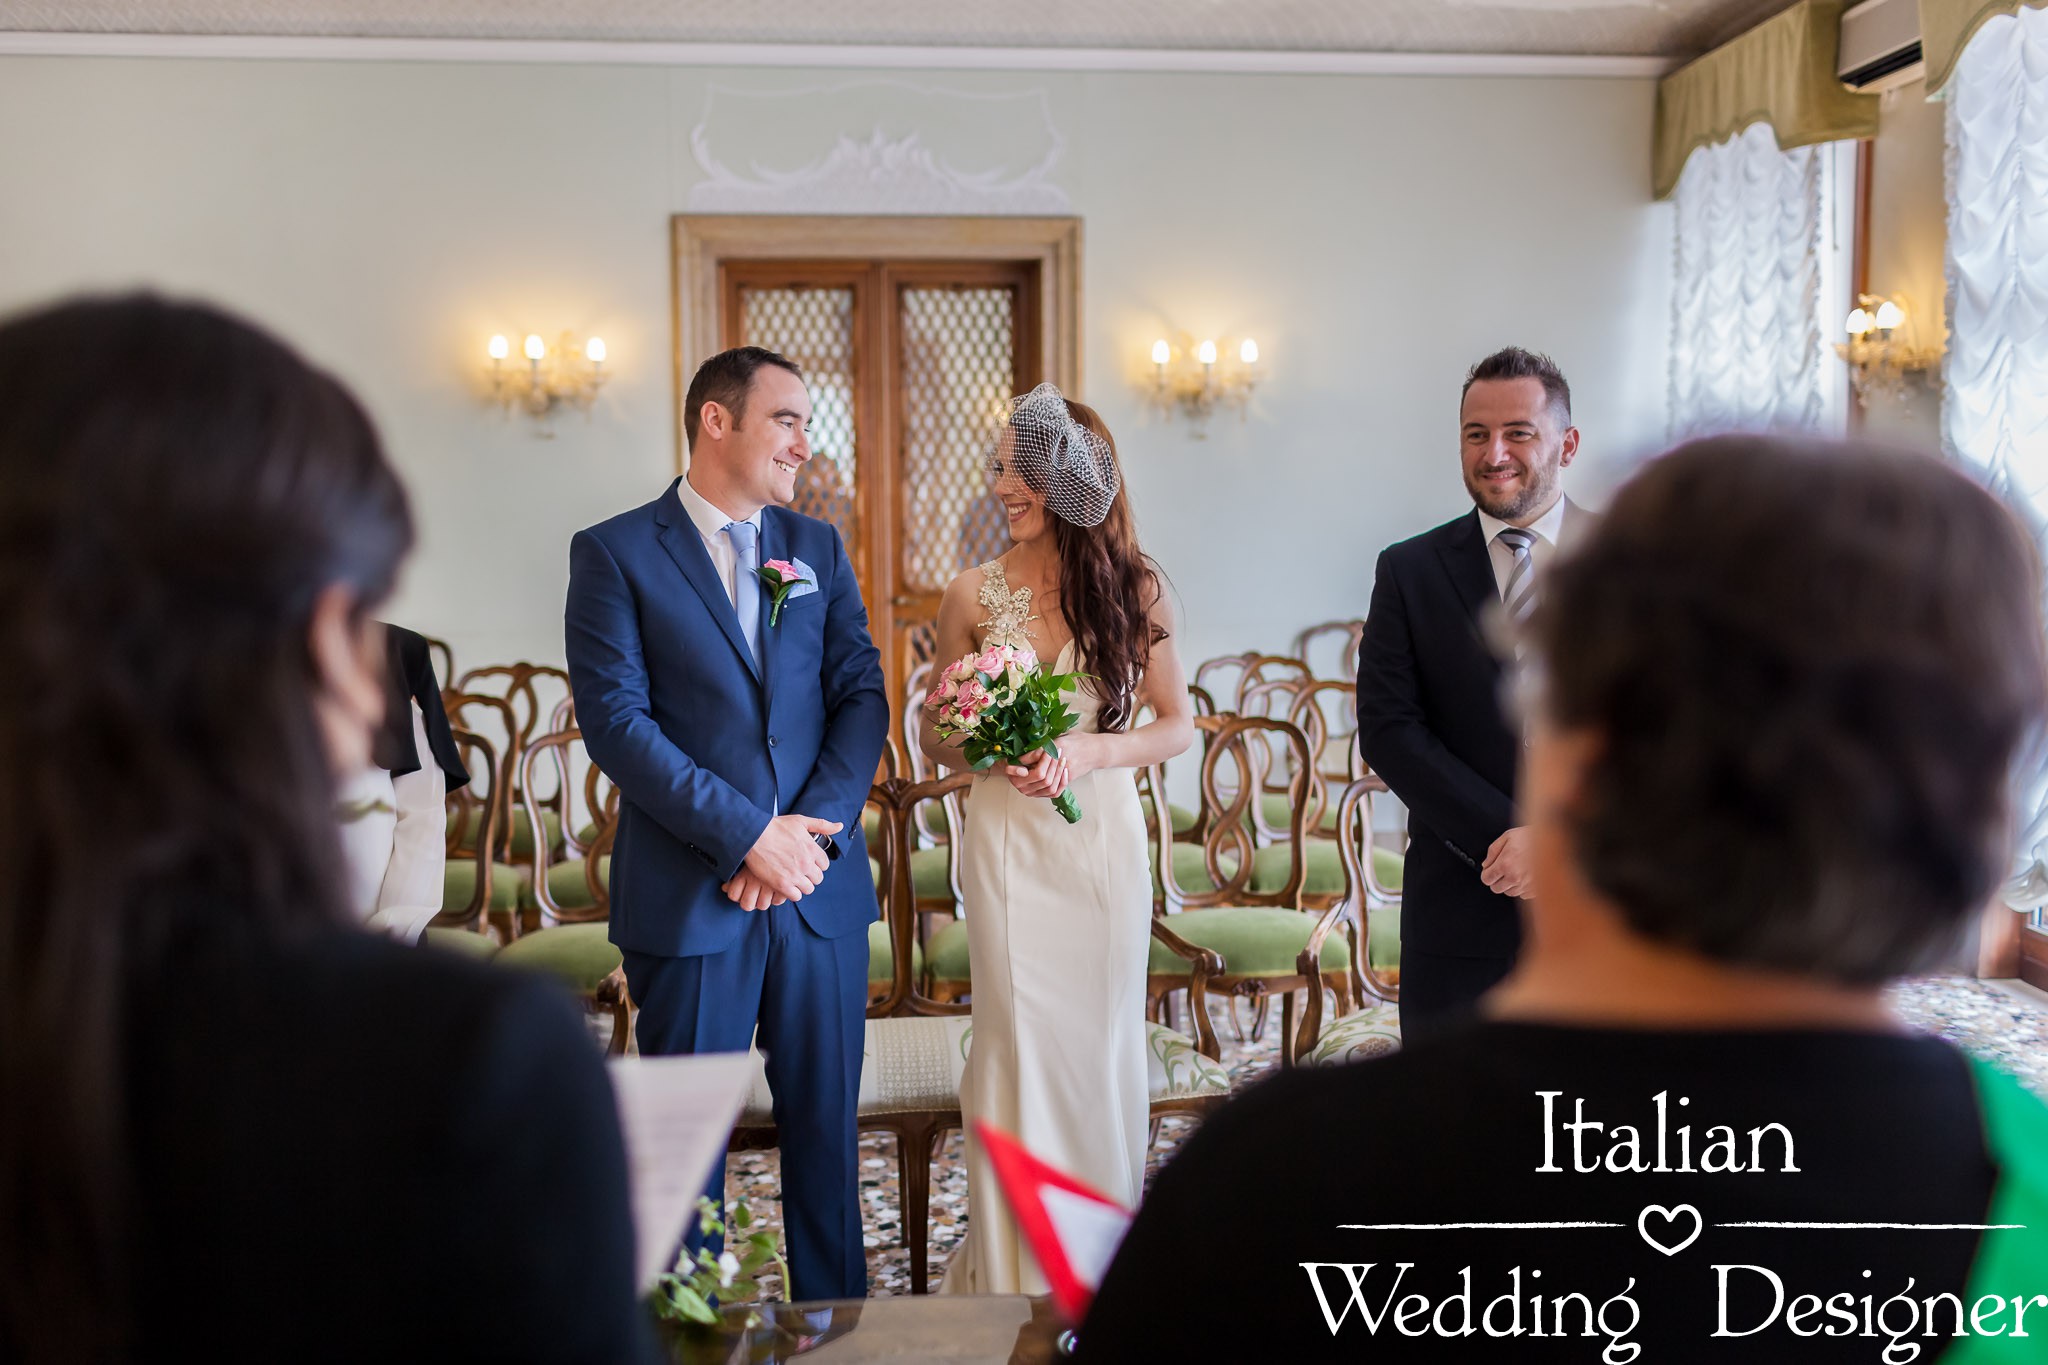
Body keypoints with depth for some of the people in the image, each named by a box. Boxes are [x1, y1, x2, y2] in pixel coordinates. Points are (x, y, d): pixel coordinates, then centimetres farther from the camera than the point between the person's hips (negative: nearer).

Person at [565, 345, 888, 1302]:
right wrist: (748, 835, -15)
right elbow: (615, 721, -10)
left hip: (821, 891, 4)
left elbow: (863, 692, 6)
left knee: (827, 1126, 11)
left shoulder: (818, 547, 12)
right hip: (688, 895, -3)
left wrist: (813, 826, -9)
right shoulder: (616, 552, -2)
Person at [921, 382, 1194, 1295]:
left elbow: (1178, 727, 4)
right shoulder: (973, 595, 1)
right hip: (1006, 837, 0)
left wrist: (1087, 753, -13)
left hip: (1103, 835, 0)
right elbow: (936, 738, 8)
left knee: (1101, 1034, 9)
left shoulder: (1135, 589, 0)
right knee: (1016, 1036, 3)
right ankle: (1016, 1267, 18)